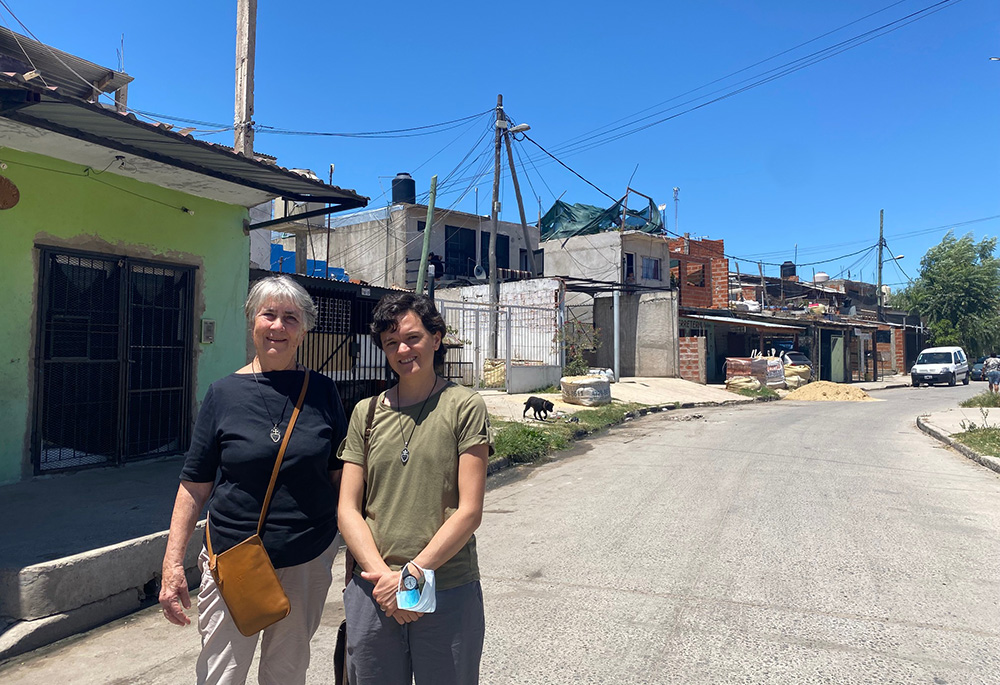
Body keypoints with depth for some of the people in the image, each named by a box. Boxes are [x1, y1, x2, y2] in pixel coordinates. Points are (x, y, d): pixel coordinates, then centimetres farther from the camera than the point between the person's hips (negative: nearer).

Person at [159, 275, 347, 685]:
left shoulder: (321, 392, -1)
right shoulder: (224, 394, -3)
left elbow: (340, 477, 4)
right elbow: (194, 485, -1)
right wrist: (173, 563, -6)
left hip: (308, 561, 1)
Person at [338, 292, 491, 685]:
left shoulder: (464, 407, -4)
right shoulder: (366, 412, 6)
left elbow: (469, 510, -8)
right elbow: (348, 510, 3)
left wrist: (413, 572, -13)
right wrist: (383, 576, -10)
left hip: (448, 592, -2)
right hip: (372, 592, 3)